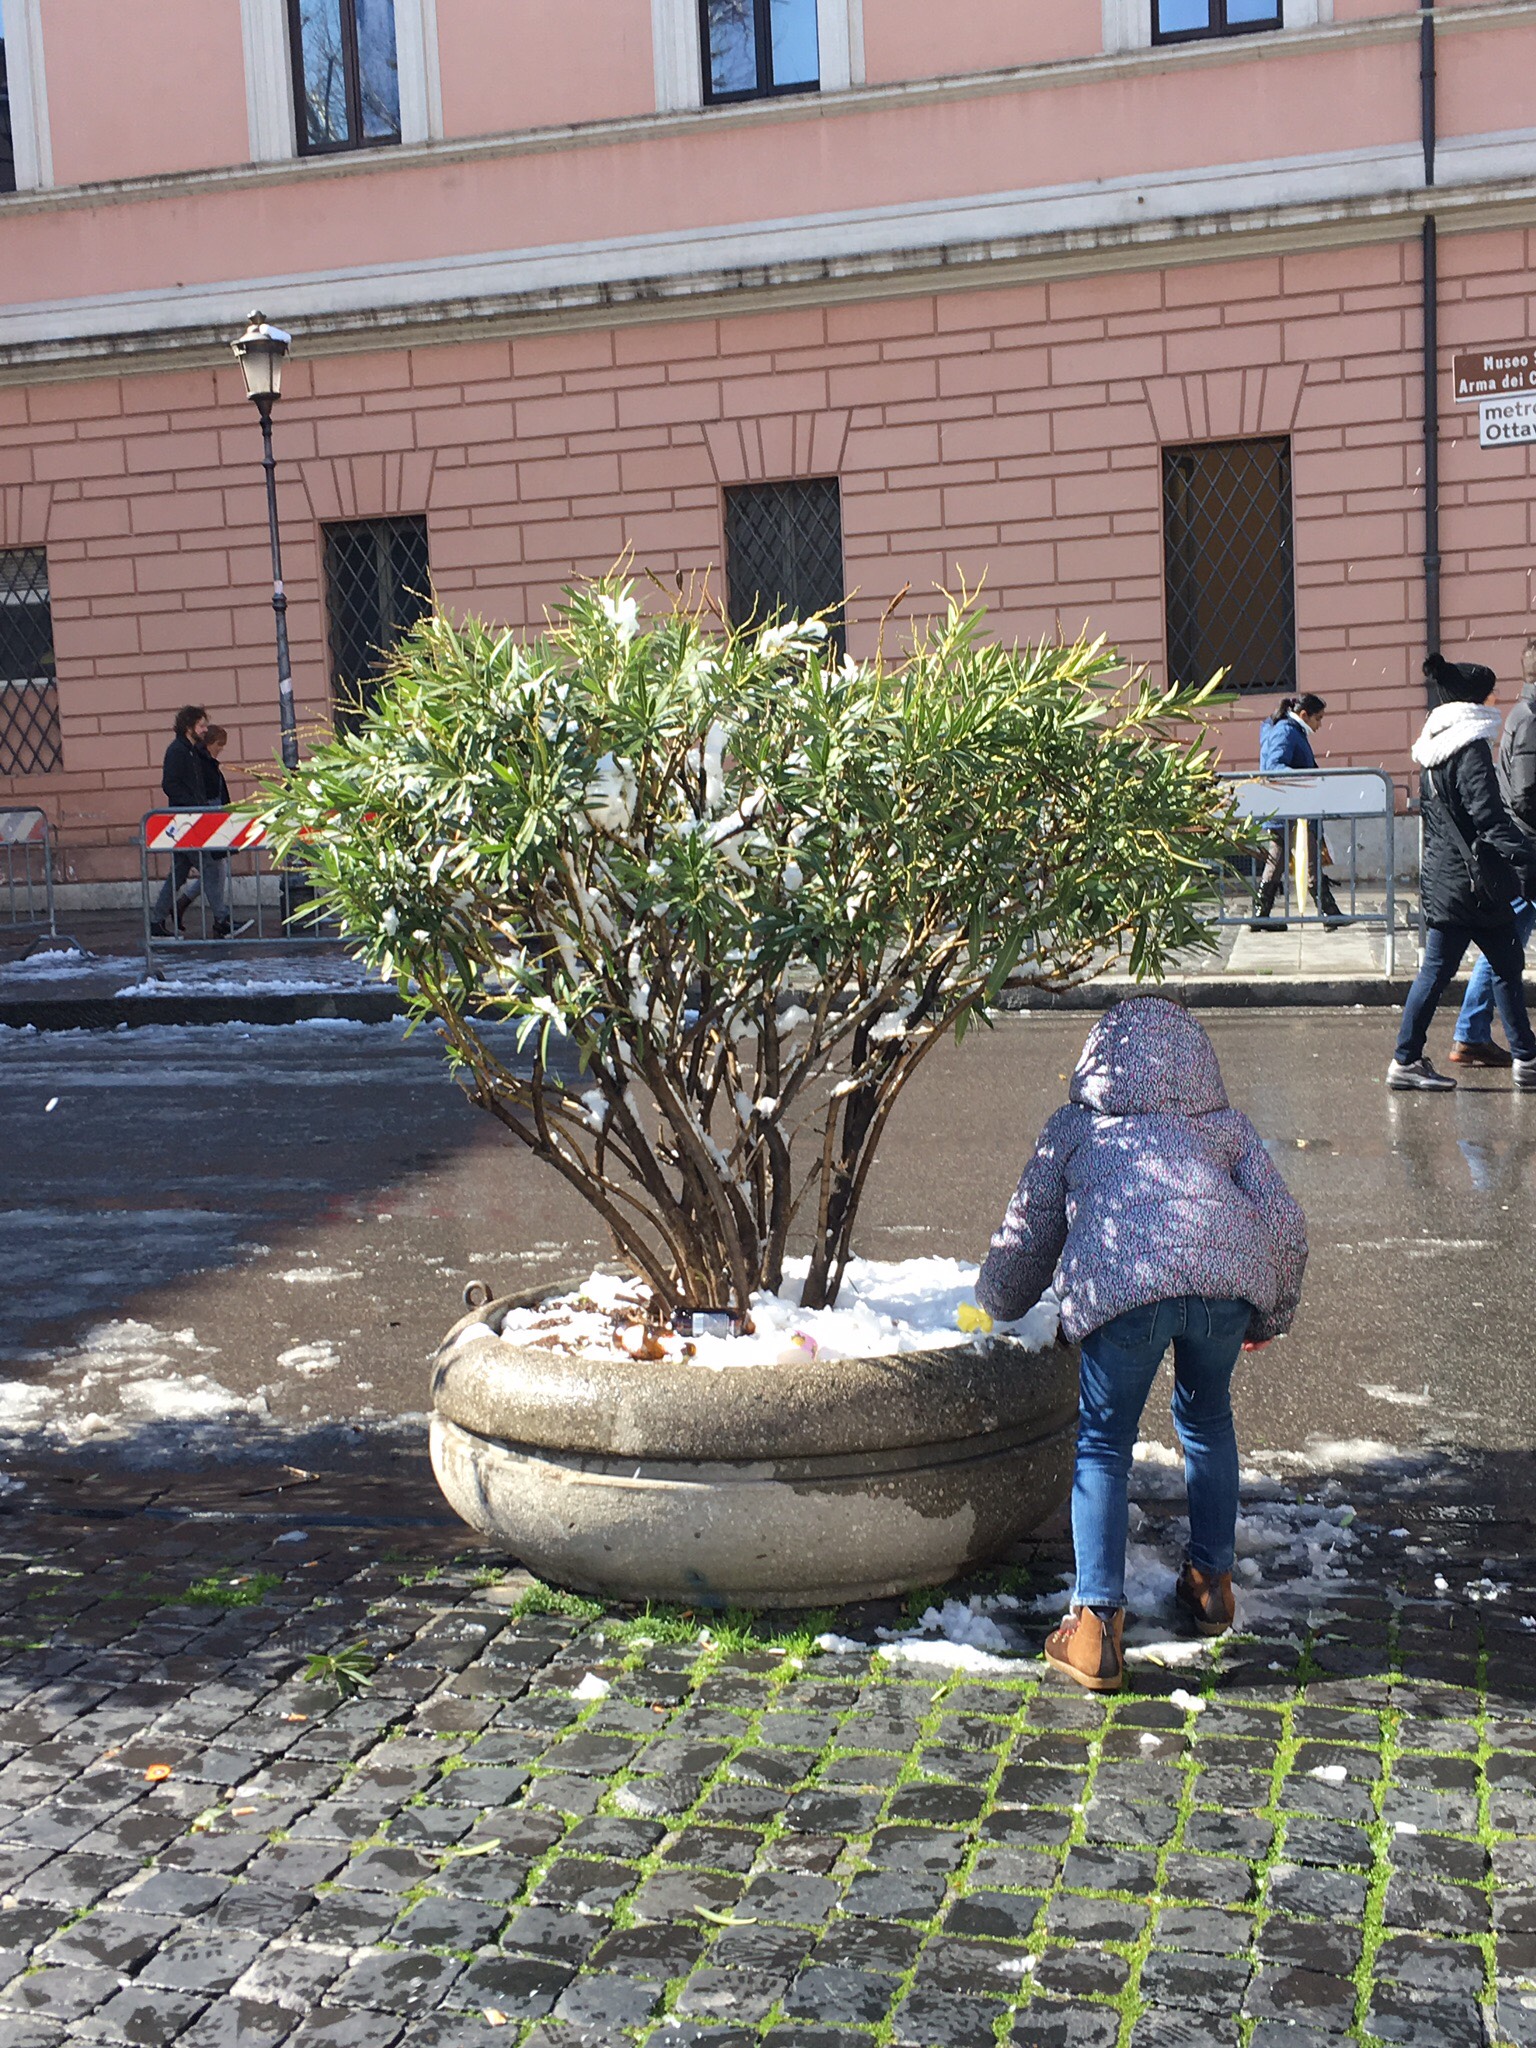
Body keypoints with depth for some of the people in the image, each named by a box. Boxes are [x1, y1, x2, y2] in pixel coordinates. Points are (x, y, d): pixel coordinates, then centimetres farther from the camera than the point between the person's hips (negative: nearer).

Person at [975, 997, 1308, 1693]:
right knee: (1207, 1421, 28)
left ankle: (1096, 1624, 4)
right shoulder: (1227, 1125, 31)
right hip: (1229, 1277, 2)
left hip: (1121, 1283, -2)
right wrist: (1270, 1317, 36)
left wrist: (993, 1309, 49)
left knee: (1103, 1445, 13)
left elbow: (1026, 1238, 31)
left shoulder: (1073, 1127, 29)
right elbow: (1285, 1223, 21)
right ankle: (1211, 1583, 37)